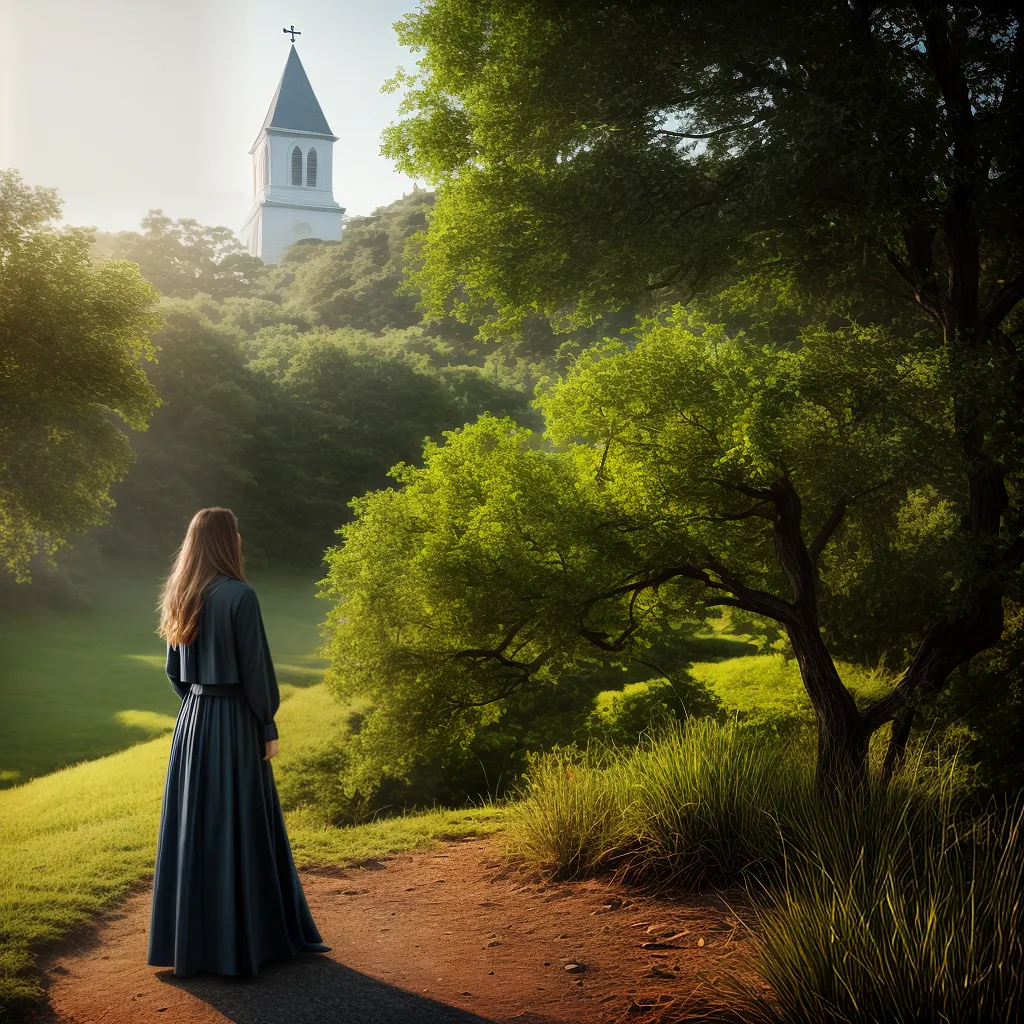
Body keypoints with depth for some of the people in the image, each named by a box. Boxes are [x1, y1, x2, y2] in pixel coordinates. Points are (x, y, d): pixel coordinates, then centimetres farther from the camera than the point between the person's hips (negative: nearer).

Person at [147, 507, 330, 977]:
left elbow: (176, 670, 12)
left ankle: (190, 938, 22)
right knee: (239, 830, 2)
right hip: (235, 722, -7)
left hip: (192, 721, 7)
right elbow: (255, 667, -15)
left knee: (195, 828, 13)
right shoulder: (239, 596, -16)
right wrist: (268, 728, -7)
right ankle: (242, 939, 11)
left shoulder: (181, 597, 6)